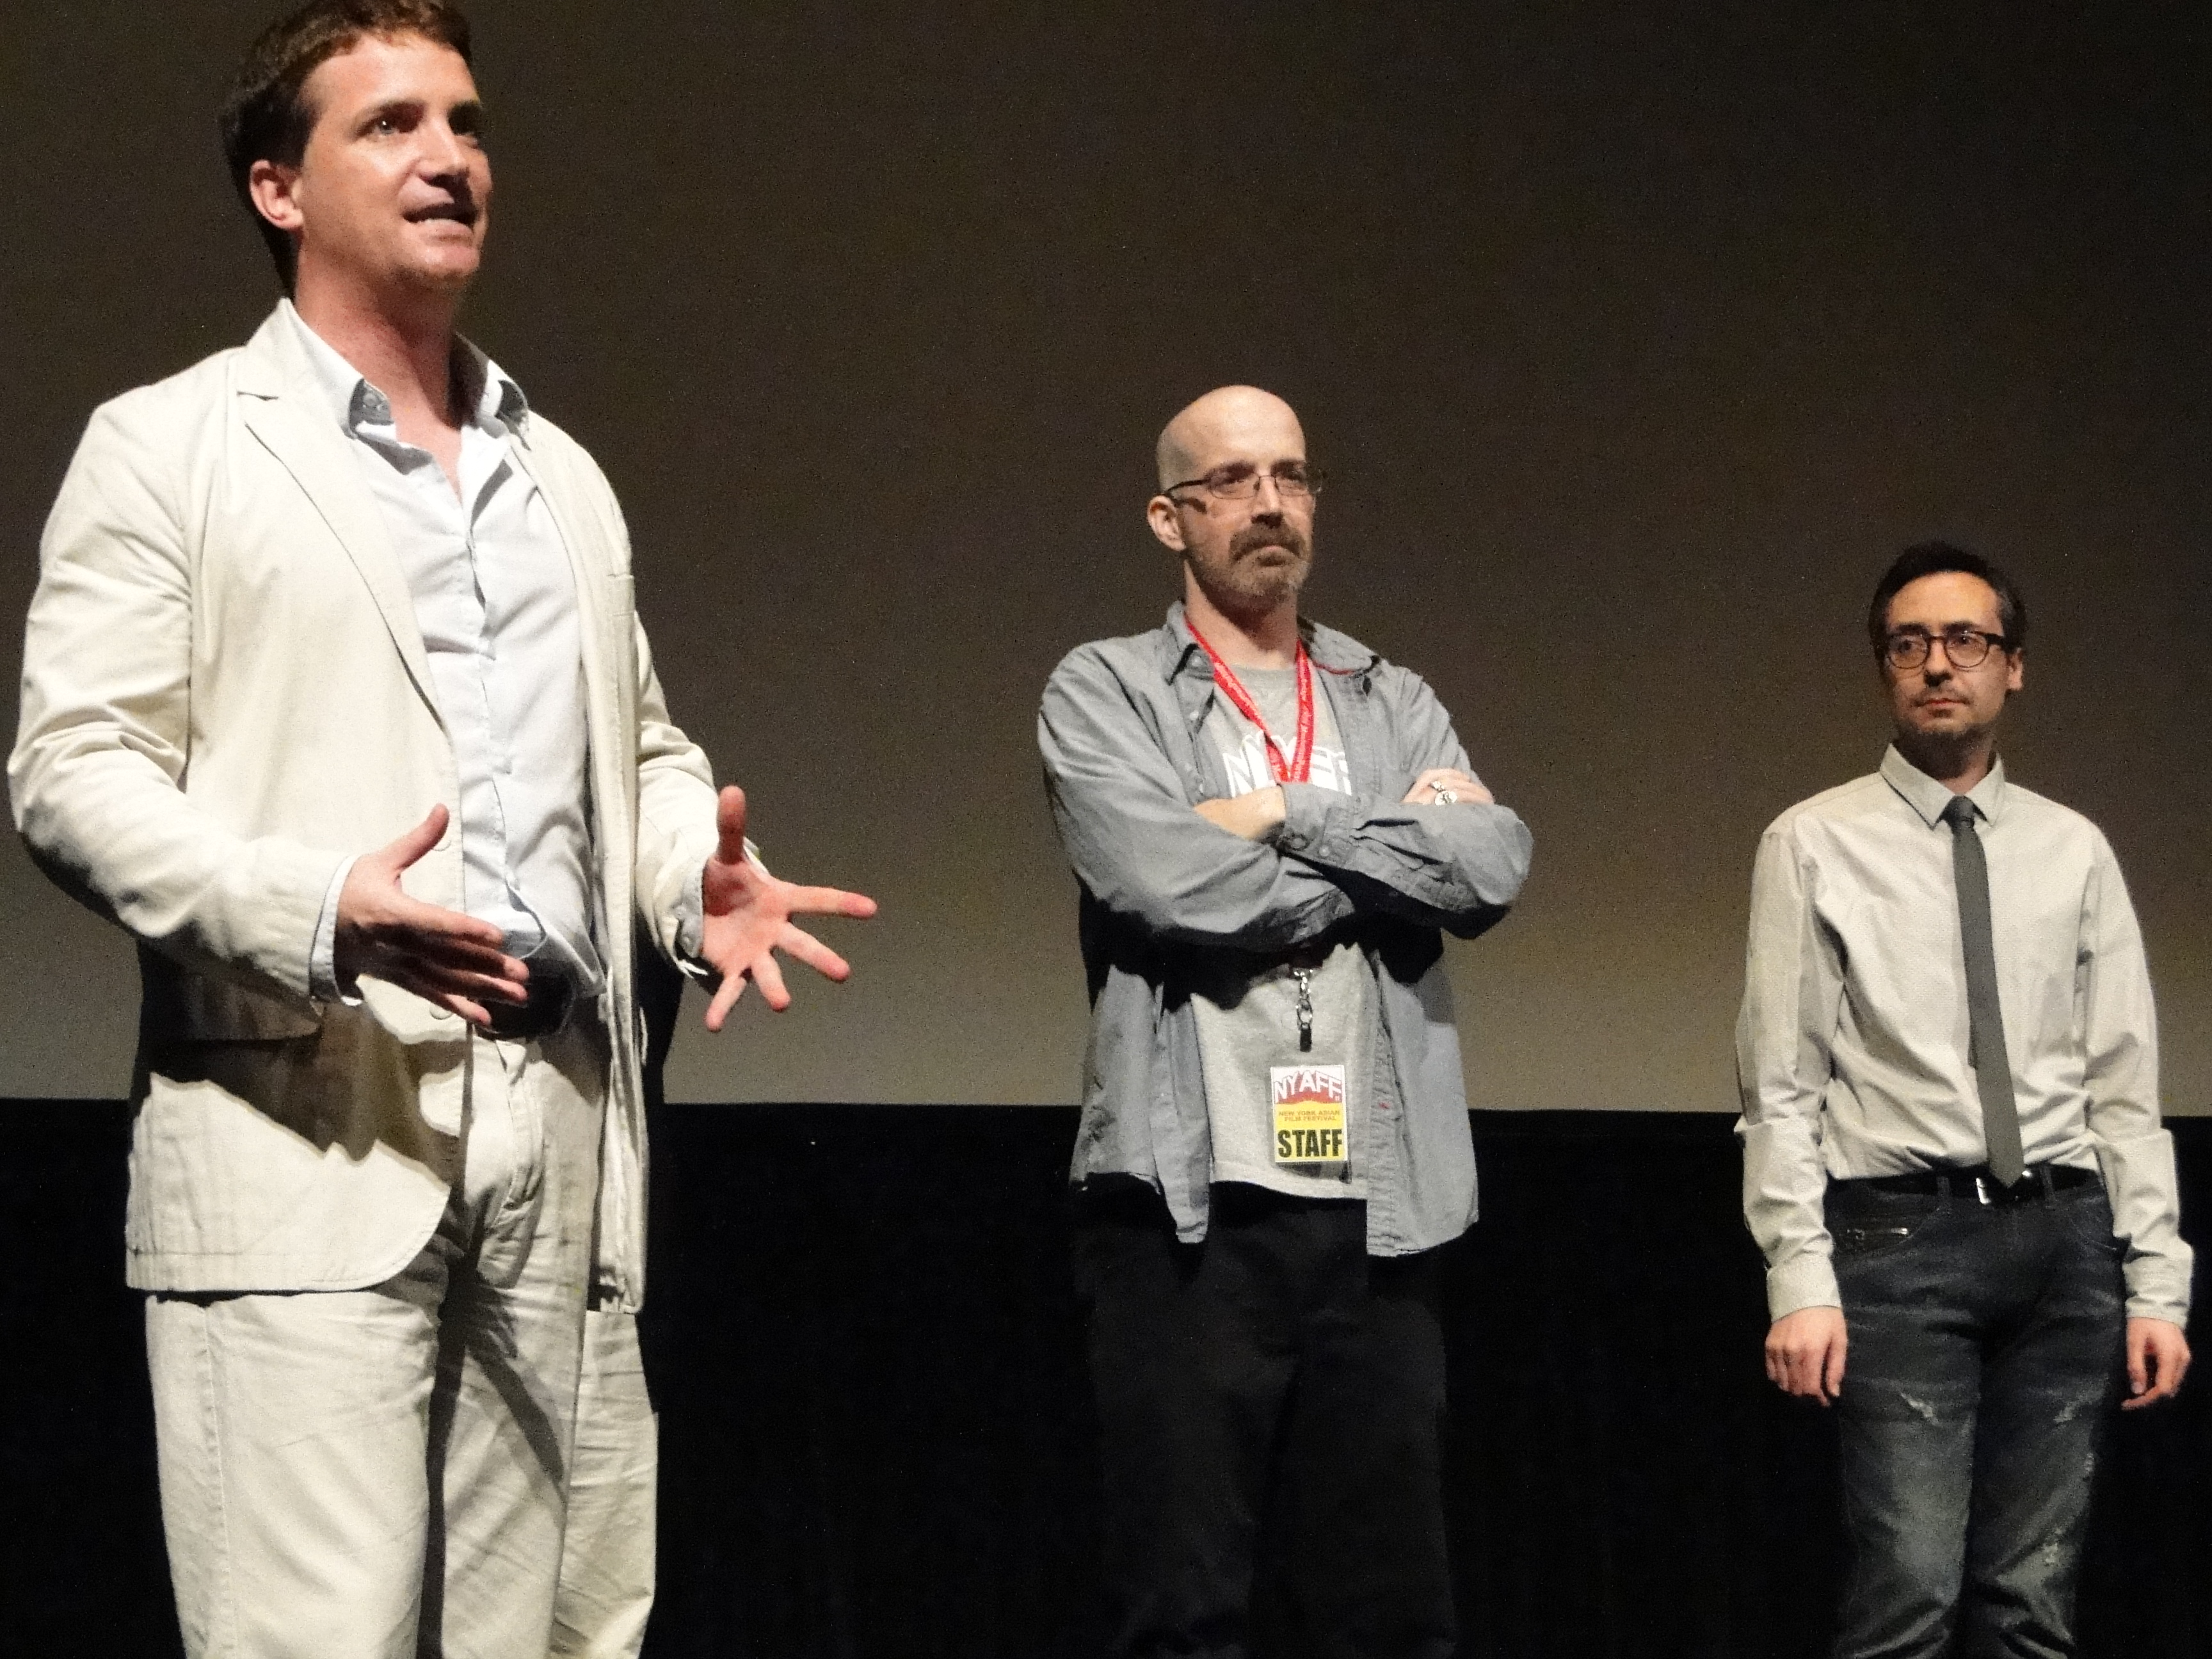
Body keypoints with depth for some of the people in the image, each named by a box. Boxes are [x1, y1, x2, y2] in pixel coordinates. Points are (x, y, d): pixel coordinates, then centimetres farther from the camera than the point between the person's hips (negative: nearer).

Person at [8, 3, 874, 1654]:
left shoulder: (565, 477, 23)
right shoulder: (169, 447, 4)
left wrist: (700, 873, 4)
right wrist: (313, 912, -20)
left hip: (564, 1144, 6)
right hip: (307, 1131, -5)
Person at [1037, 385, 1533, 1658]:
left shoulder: (1396, 704, 17)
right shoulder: (1103, 692, 6)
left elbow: (1494, 869, -2)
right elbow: (1169, 883, -12)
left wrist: (1286, 818, -7)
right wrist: (1391, 853, -2)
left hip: (1379, 1206, 4)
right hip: (1190, 1202, -3)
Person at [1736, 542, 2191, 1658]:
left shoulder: (2074, 853, 12)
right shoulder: (1813, 846, 3)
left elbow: (2125, 1090, 10)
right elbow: (1780, 1090, 0)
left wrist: (2157, 1287, 3)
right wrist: (1801, 1283, -9)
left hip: (2063, 1234, 3)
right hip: (1902, 1238, -3)